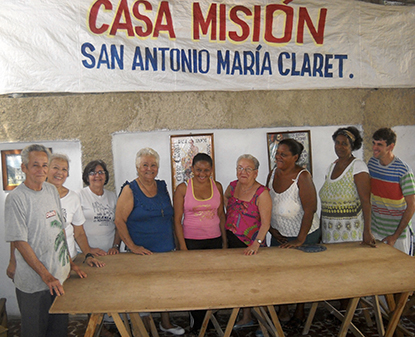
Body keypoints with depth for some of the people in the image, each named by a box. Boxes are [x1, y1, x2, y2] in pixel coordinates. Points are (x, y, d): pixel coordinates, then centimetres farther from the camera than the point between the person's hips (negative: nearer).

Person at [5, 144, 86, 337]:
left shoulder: (52, 191, 6)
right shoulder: (16, 198, -14)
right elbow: (19, 242, -16)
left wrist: (70, 263, 11)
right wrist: (46, 276, -18)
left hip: (60, 276, 6)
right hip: (33, 282, -6)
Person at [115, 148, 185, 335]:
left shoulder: (162, 187, 9)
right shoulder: (130, 190, -6)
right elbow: (119, 220, -10)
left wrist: (175, 243, 13)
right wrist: (132, 246, -16)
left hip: (166, 249, 5)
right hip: (142, 252, -5)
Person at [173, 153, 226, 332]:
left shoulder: (217, 186, 6)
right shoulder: (183, 188, -3)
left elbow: (221, 215, 12)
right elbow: (177, 220, -3)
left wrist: (225, 241, 10)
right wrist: (182, 246, -8)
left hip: (214, 240, 3)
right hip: (191, 241, -2)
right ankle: (197, 322, 19)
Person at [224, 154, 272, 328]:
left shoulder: (262, 193, -15)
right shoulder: (233, 186, 2)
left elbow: (265, 223, -20)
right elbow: (225, 198, 24)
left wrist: (257, 243, -31)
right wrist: (230, 215, 12)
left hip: (251, 245, -6)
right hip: (232, 241, 6)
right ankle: (246, 317, 33)